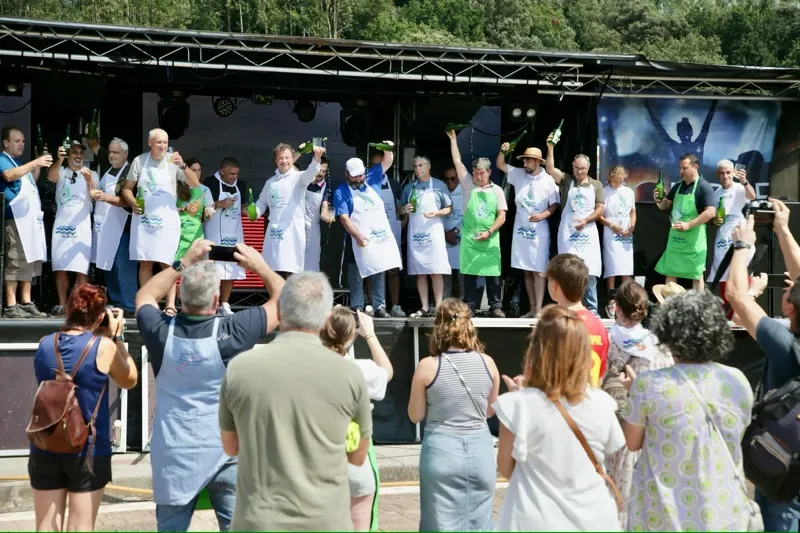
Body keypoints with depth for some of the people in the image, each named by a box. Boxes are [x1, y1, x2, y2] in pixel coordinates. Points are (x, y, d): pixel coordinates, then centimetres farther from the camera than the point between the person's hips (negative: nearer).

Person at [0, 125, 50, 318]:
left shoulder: (20, 163, 21)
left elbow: (31, 182, 28)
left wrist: (38, 165, 14)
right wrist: (35, 163, -32)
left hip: (31, 218, 9)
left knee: (30, 262, 9)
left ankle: (26, 303, 13)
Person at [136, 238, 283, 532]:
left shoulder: (162, 332, -9)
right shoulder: (231, 333, -16)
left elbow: (144, 296, 16)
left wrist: (184, 263, 15)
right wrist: (259, 266, 10)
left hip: (174, 455, 2)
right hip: (225, 452, -2)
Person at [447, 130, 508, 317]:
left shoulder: (497, 190, 5)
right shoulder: (468, 185, 7)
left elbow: (502, 216, 2)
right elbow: (457, 162, 4)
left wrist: (489, 232, -10)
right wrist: (453, 139, 3)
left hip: (490, 239, 0)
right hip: (469, 237, 1)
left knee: (492, 274, 1)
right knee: (469, 273, 1)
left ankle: (495, 307, 5)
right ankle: (469, 306, 5)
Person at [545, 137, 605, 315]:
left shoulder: (596, 185, 8)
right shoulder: (566, 180, 5)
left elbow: (600, 209, 3)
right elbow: (550, 169, -10)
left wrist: (585, 220, -12)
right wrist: (550, 148, -20)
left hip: (588, 234, 1)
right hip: (567, 233, -1)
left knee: (589, 273, -1)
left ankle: (591, 310, 5)